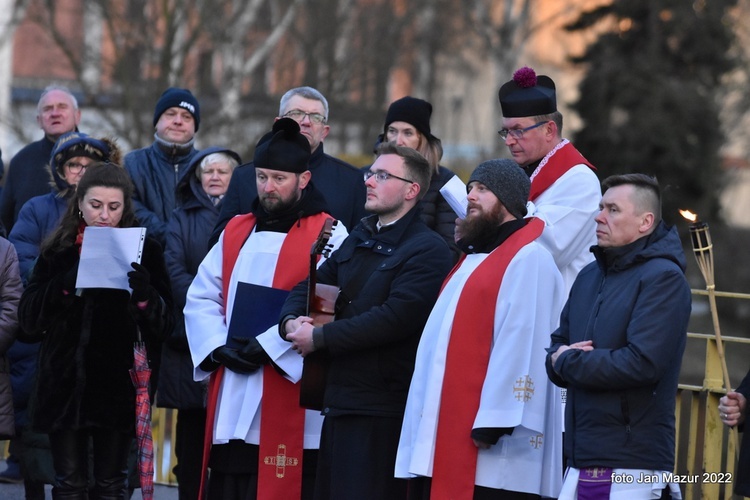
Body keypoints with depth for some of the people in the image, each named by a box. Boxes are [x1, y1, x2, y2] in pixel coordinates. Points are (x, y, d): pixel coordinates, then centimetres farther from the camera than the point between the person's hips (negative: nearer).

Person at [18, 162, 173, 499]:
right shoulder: (58, 252, 6)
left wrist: (144, 295, -23)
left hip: (119, 386, -1)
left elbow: (163, 326, -3)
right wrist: (64, 286, -17)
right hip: (66, 384, 1)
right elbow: (29, 320, -1)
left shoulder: (144, 251, 2)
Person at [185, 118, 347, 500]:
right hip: (232, 400, 5)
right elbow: (201, 297, 14)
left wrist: (267, 347, -17)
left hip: (290, 397, -5)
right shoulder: (236, 232, 16)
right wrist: (220, 348, -3)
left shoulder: (327, 236, -2)